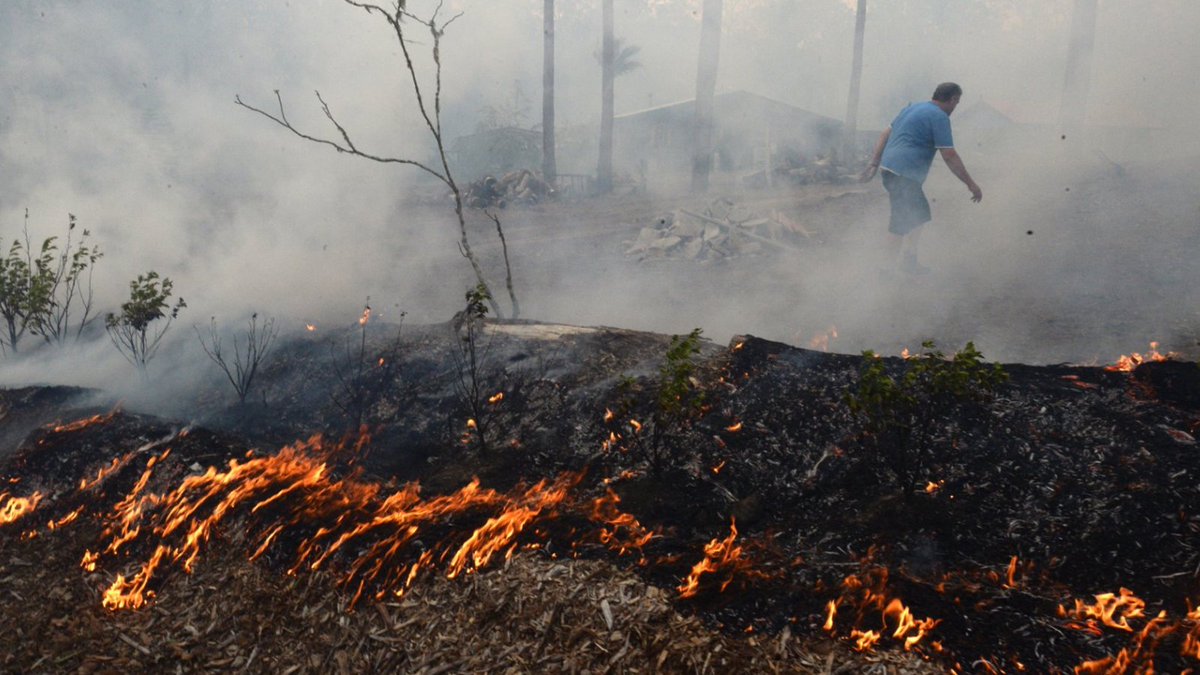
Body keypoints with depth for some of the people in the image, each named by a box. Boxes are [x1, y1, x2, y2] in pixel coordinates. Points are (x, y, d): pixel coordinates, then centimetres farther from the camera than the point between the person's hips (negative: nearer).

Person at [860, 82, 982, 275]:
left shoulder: (912, 109, 20)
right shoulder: (939, 117, -7)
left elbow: (885, 135, 19)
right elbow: (949, 156, -10)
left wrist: (873, 163, 19)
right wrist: (971, 184, -4)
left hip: (889, 168, 10)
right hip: (904, 175, -10)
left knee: (920, 214, 19)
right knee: (902, 222, -5)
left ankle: (909, 261, 25)